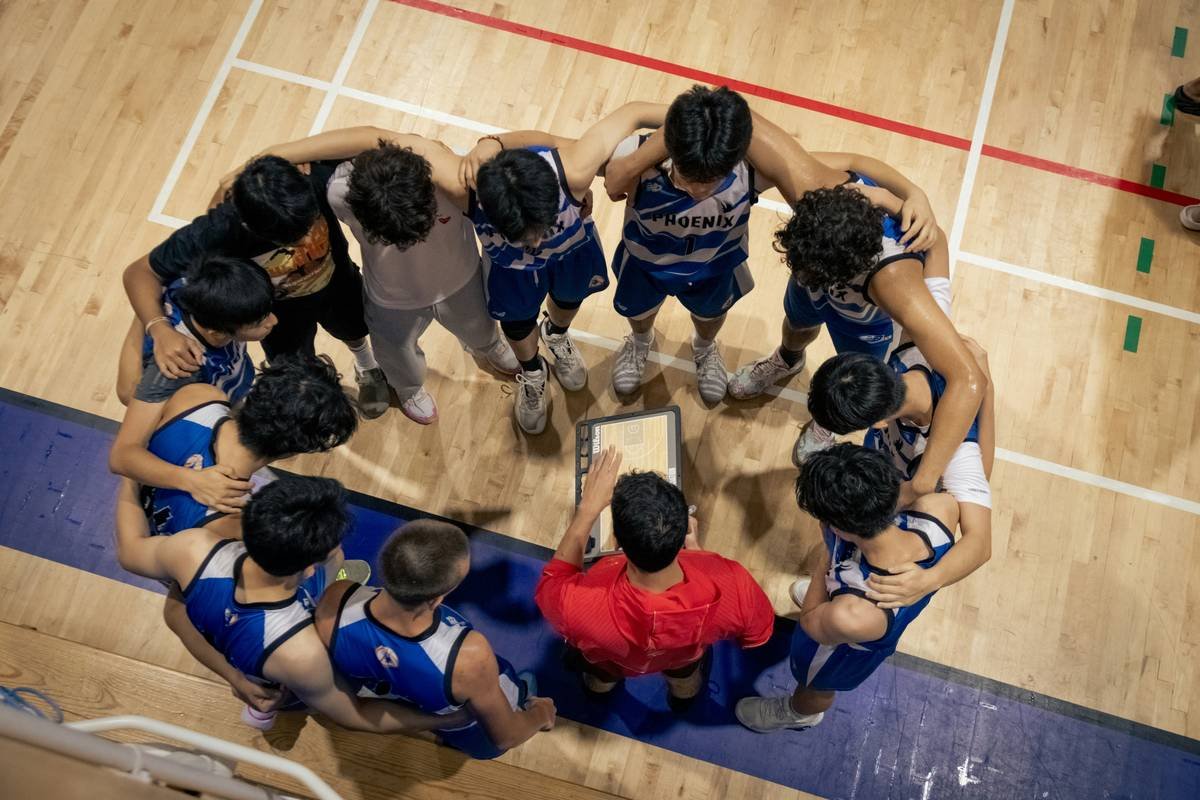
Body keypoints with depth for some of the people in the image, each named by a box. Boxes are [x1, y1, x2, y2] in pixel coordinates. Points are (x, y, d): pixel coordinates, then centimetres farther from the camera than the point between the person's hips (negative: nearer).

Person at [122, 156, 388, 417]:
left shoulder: (321, 177, -44)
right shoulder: (217, 233, -45)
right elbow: (139, 272, -32)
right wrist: (160, 330, -49)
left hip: (336, 281, 2)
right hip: (281, 307, -2)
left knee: (353, 329, 35)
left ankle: (367, 367, 71)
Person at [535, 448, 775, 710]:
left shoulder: (580, 606, -47)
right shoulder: (732, 585, -42)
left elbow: (552, 580, -19)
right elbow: (756, 635, -15)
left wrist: (589, 508, -17)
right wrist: (694, 548, -9)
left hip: (606, 664, -1)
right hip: (685, 656, 1)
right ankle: (685, 680, 52)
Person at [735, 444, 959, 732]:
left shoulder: (851, 617, -52)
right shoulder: (939, 509, -40)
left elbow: (811, 622, -25)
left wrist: (831, 556, -24)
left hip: (846, 652, -3)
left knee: (816, 685, 35)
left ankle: (800, 713, 68)